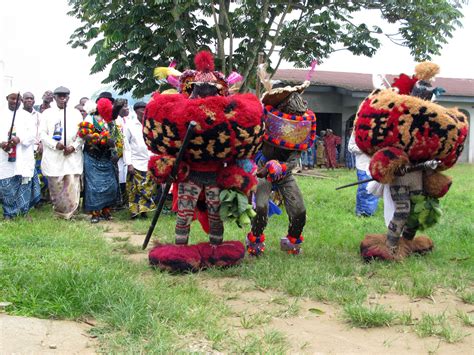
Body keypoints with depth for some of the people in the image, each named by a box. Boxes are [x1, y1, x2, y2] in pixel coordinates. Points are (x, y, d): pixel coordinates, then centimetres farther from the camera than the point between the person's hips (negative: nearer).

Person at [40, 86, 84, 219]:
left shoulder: (76, 113, 12)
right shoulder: (47, 113, 11)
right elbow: (42, 133, 3)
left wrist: (74, 147, -10)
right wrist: (55, 145, -13)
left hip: (72, 156, 0)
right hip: (53, 156, 0)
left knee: (72, 185, -7)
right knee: (55, 186, 1)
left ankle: (68, 213, 3)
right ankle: (58, 212, 14)